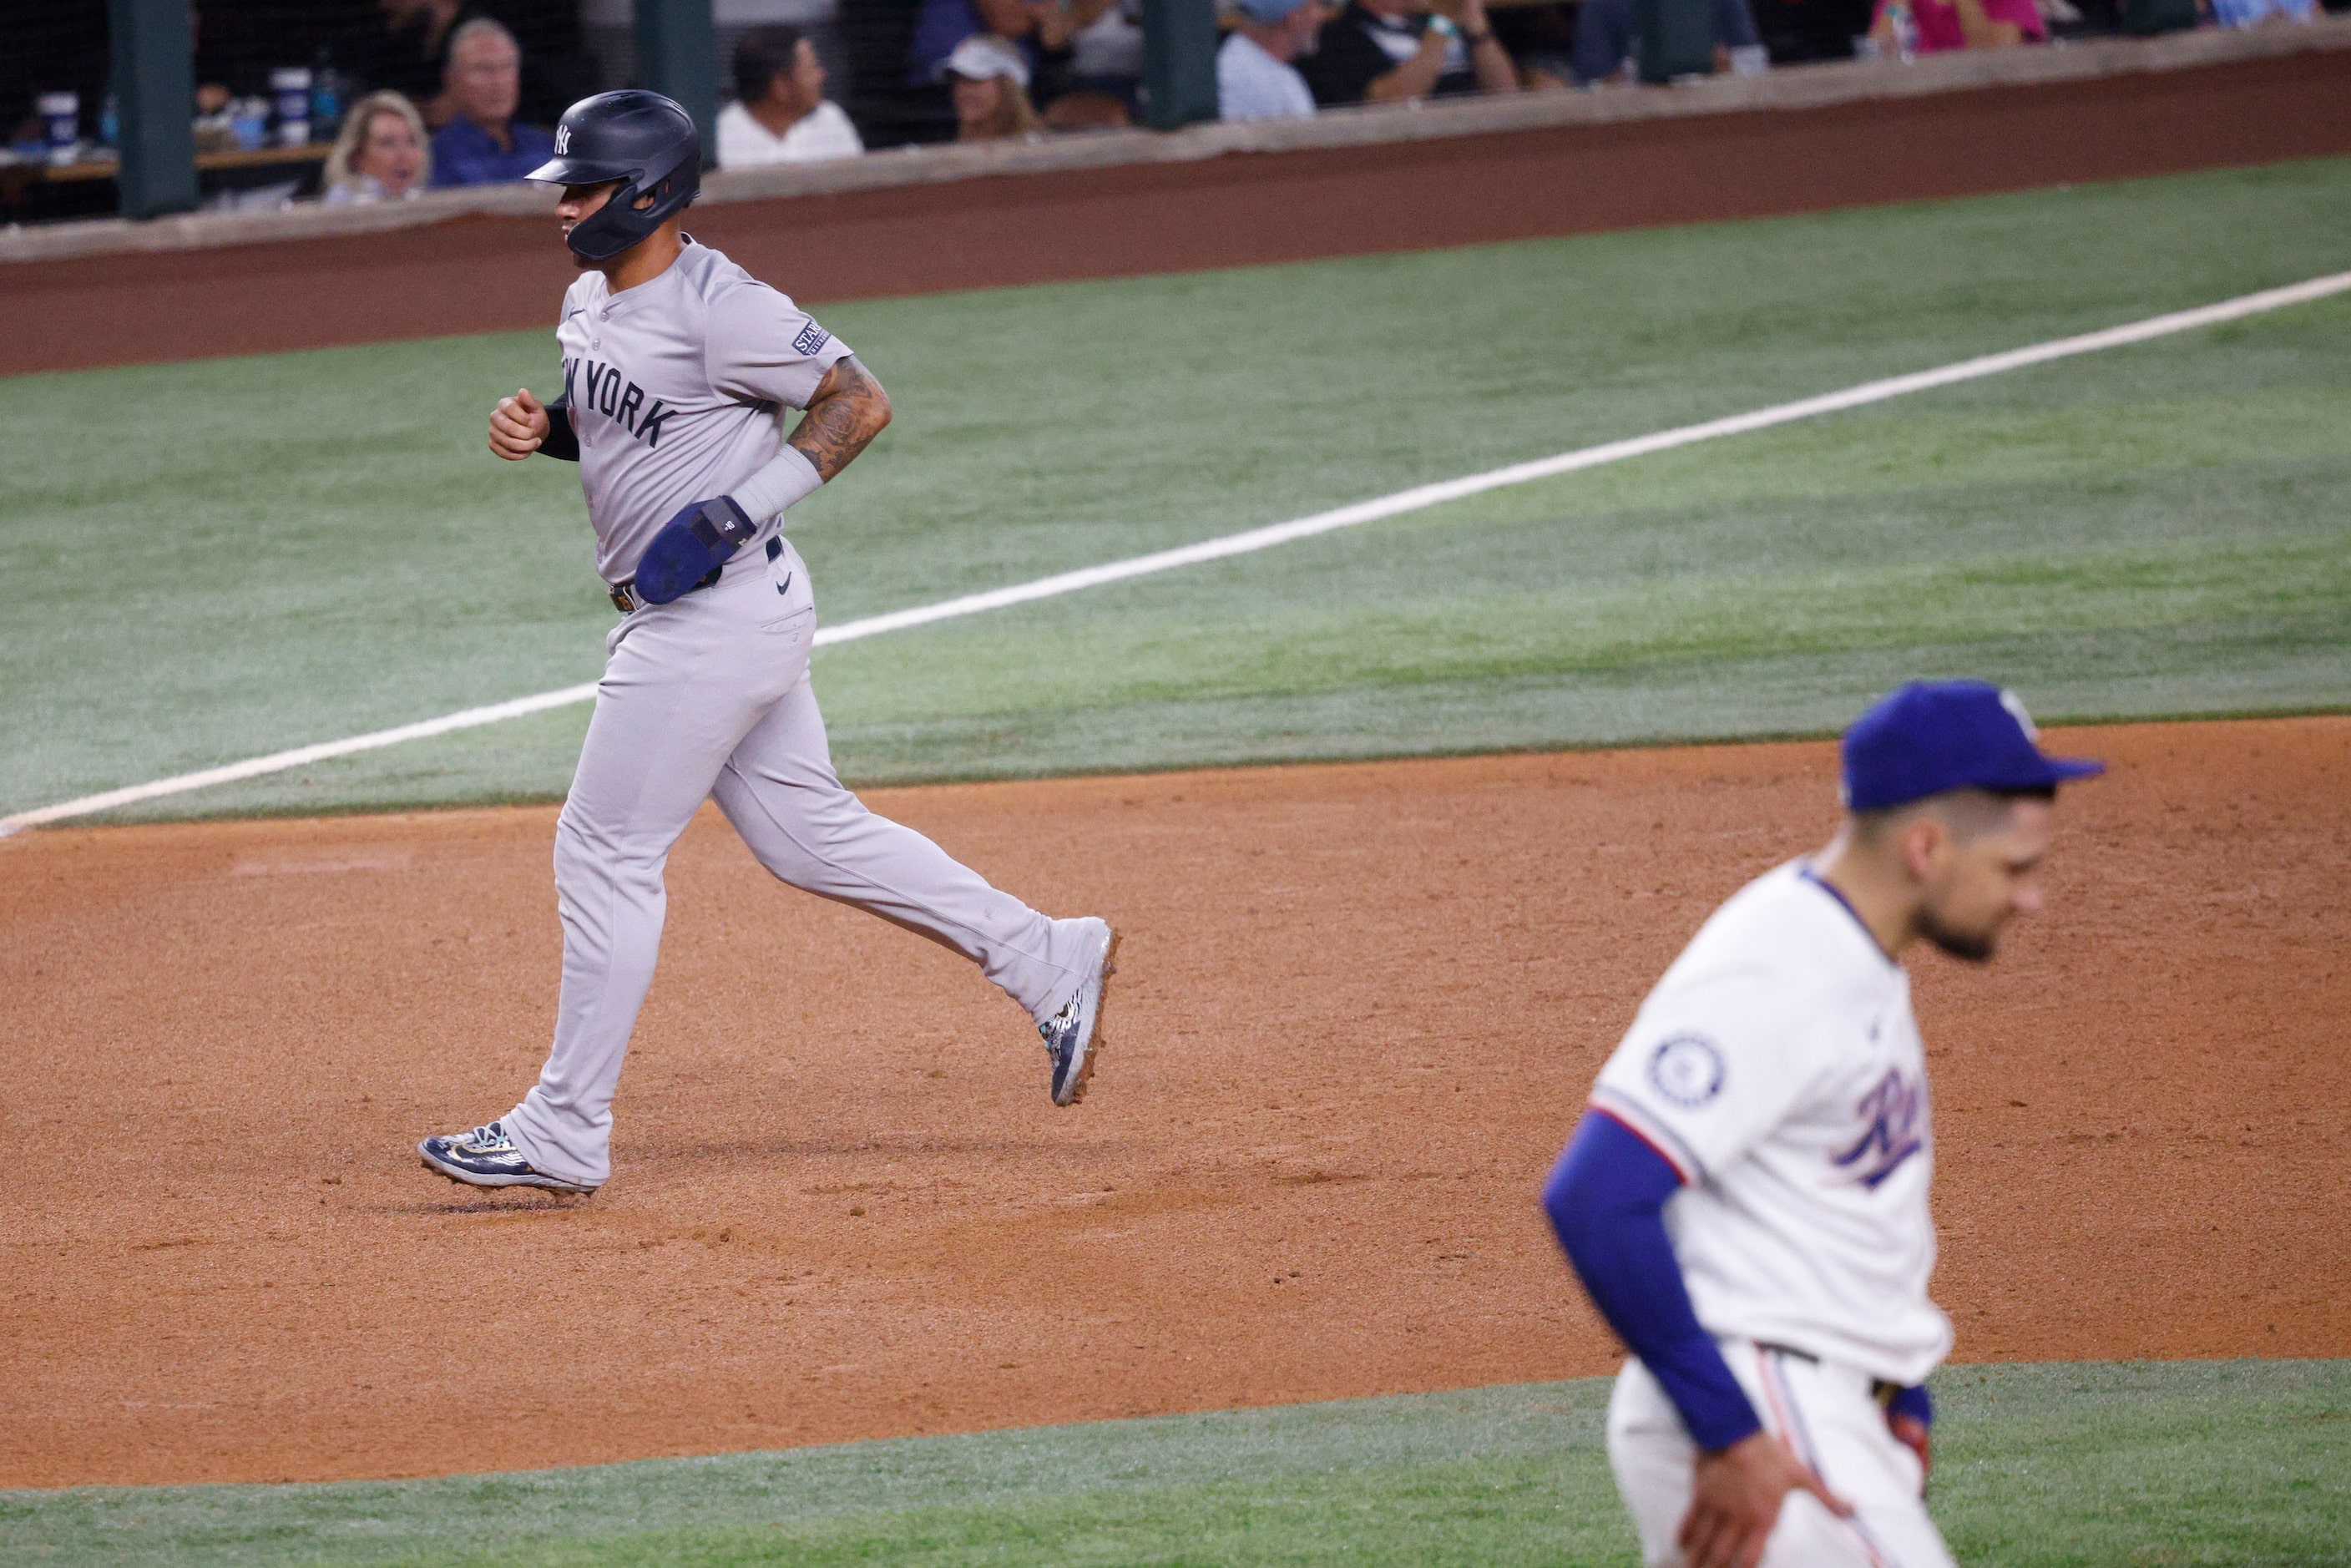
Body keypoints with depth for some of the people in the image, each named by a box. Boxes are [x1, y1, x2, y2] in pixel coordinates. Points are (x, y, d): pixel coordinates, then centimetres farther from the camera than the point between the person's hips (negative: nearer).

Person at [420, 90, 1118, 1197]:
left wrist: (735, 512, -23)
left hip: (722, 613, -10)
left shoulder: (715, 306, -18)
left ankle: (564, 1136, 1)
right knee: (808, 836, 15)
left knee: (605, 852, -6)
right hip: (682, 617, 10)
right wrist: (541, 427, 4)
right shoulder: (590, 302, 10)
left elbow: (858, 403, -16)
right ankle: (1049, 965, 21)